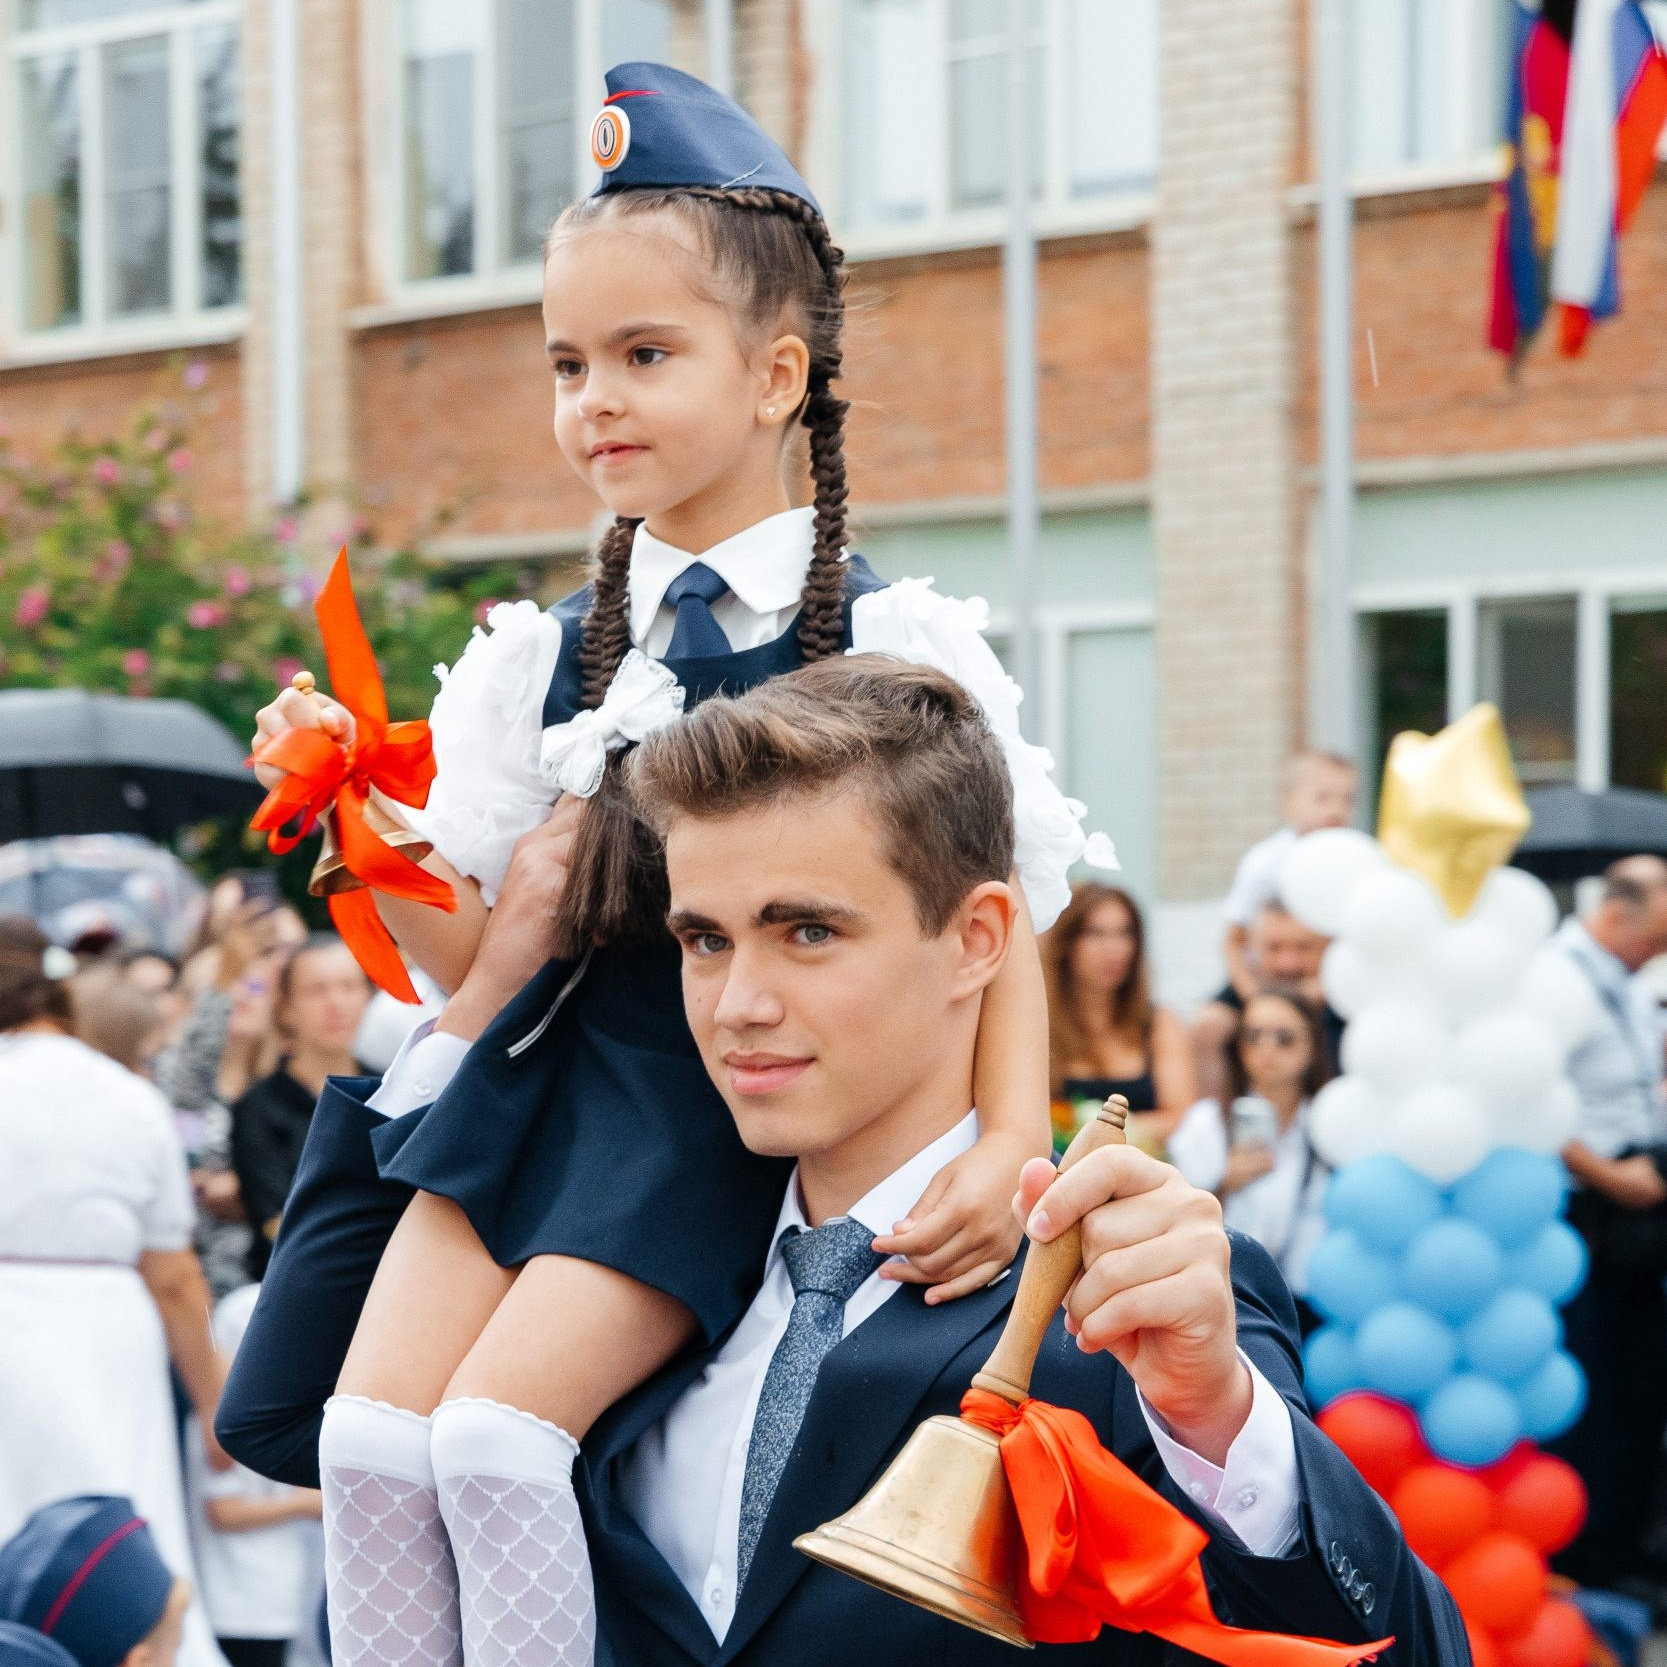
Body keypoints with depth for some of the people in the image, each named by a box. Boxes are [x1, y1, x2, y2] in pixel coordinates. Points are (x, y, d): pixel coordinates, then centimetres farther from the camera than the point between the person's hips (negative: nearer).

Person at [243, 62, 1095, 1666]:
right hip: (537, 1069, 5)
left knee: (501, 1426, -19)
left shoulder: (890, 643, -4)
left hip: (724, 1102, -5)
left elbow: (998, 924, -4)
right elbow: (468, 950, 12)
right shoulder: (550, 650, 11)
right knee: (369, 1425, -9)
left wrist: (1010, 1142, -19)